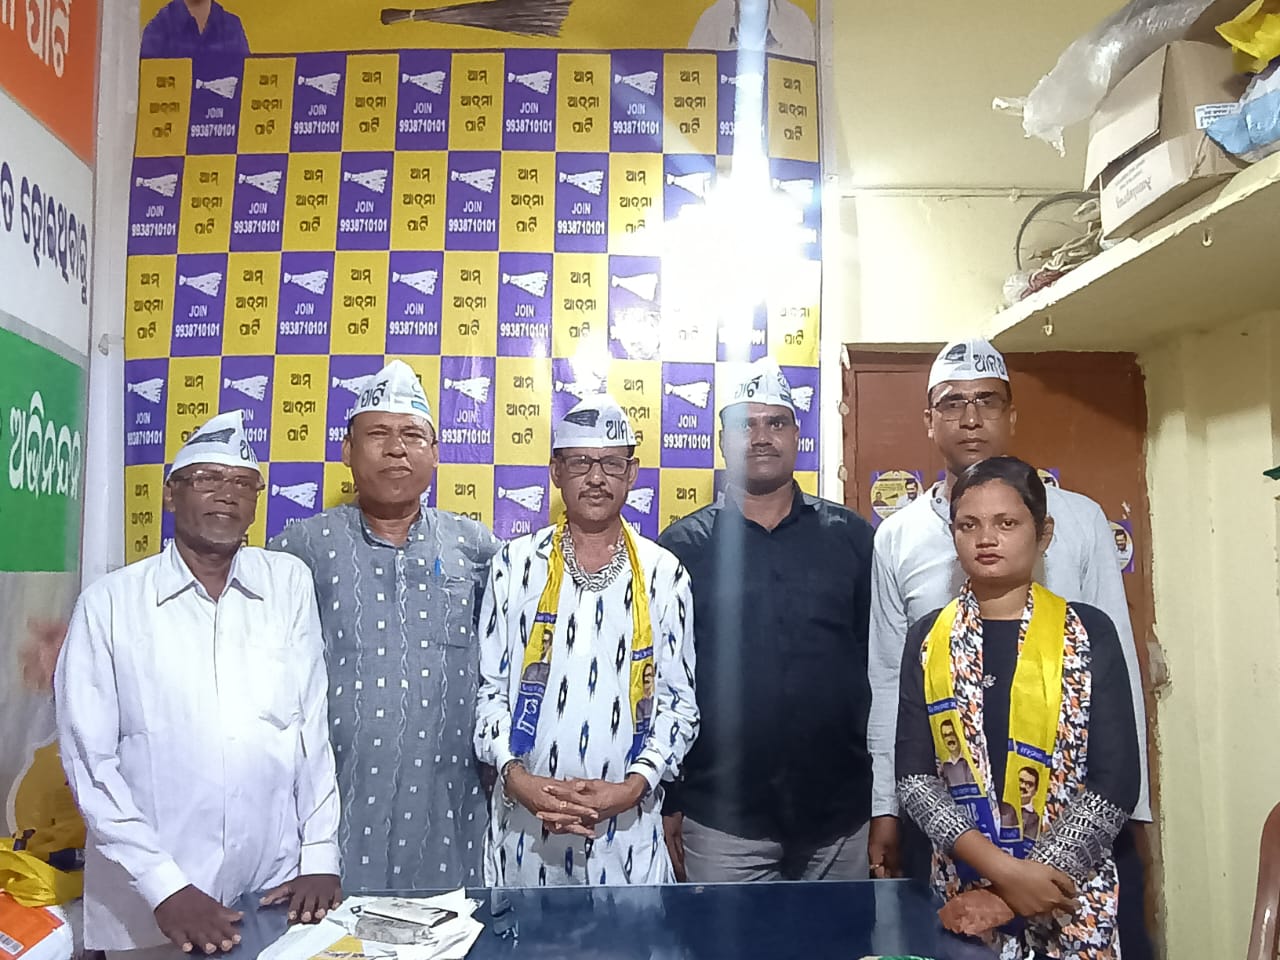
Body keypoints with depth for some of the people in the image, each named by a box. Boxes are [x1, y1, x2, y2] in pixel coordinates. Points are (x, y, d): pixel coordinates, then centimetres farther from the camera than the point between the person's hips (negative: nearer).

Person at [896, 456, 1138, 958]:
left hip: (1069, 904, -1)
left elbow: (1115, 783, -8)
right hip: (962, 900, 1)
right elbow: (914, 778, -4)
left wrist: (1005, 894, -13)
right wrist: (1002, 870, -17)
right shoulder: (928, 638, 1)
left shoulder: (1089, 632, -4)